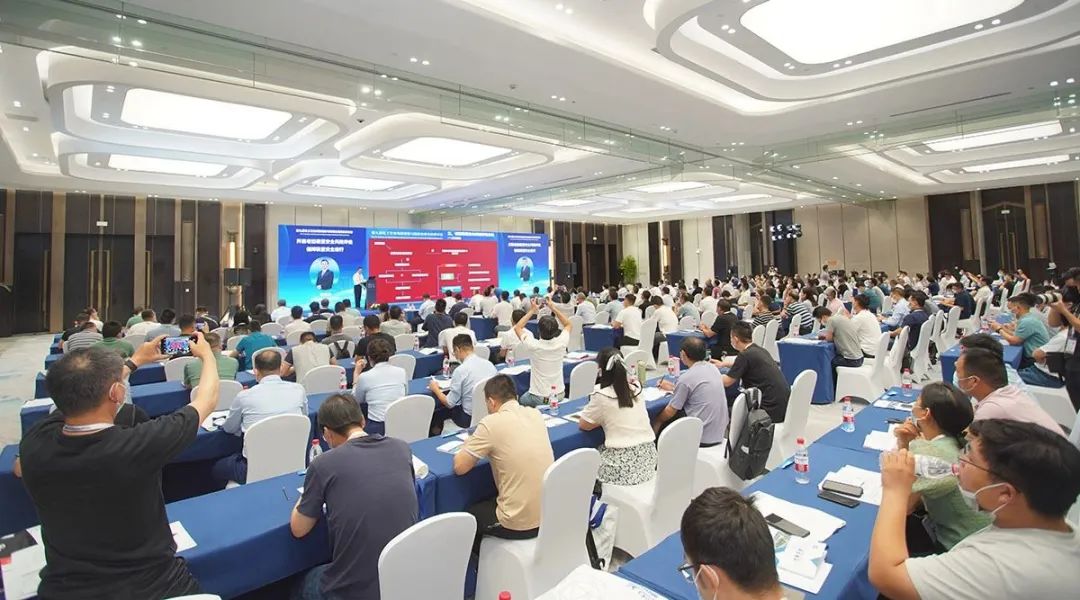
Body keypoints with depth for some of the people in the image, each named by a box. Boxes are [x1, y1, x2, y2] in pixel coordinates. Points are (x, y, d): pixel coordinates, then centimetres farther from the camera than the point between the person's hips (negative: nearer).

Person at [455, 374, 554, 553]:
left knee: (469, 515, 24)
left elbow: (459, 467, -9)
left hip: (519, 523, -6)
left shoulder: (491, 423, -17)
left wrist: (469, 446, 9)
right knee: (486, 504, 32)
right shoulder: (535, 414, 1)